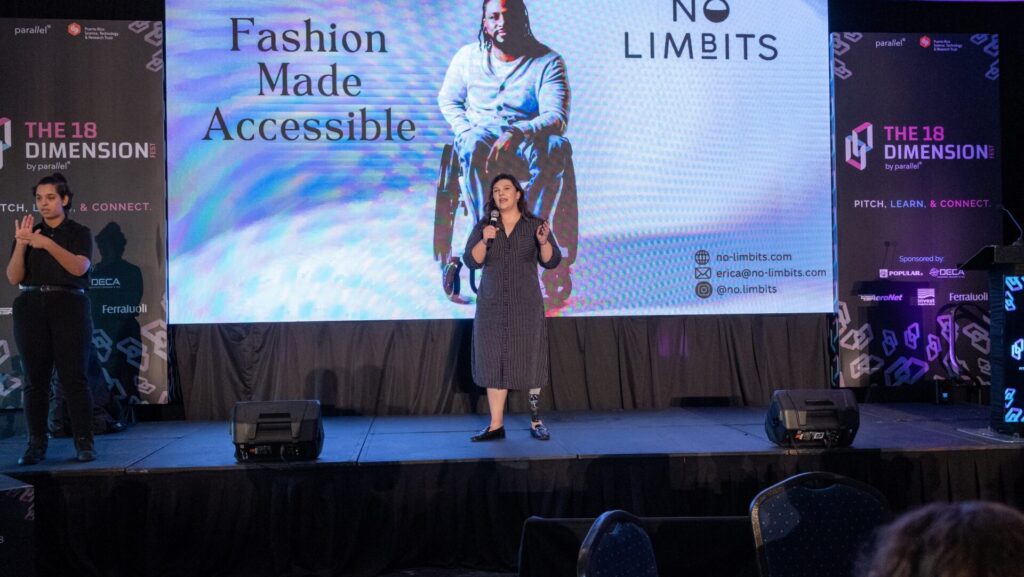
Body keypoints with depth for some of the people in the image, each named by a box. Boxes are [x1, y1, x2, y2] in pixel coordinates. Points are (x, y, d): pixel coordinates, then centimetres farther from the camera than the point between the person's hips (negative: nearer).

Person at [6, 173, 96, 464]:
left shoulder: (79, 233, 5)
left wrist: (48, 244, -26)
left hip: (69, 308, -3)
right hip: (31, 308, 3)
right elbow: (14, 277, 2)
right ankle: (36, 445, 6)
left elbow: (79, 267, -14)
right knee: (35, 379, 2)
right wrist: (20, 245, -15)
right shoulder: (28, 231, 11)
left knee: (73, 377, -6)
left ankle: (84, 443, -3)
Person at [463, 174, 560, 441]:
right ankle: (496, 425, 2)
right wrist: (484, 241, -20)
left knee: (529, 360, 0)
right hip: (491, 306, 1)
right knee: (494, 362, -1)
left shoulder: (535, 225, 1)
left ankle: (536, 421, 10)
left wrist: (543, 241, -23)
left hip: (526, 306, -1)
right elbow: (471, 260, -3)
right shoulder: (483, 226, 5)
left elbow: (551, 261, -4)